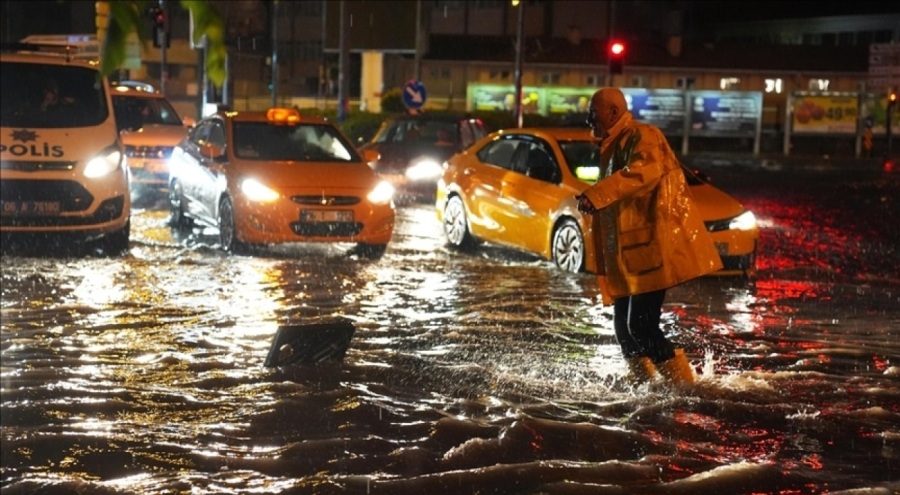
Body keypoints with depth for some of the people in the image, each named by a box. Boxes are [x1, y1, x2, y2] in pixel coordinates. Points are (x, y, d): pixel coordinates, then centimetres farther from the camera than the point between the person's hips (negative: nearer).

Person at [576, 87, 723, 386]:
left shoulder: (641, 137, -10)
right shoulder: (615, 145, 21)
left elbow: (645, 170, -33)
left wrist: (596, 195, -41)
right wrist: (594, 201, 14)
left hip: (652, 247, -10)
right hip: (629, 253, 10)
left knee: (641, 326, -15)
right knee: (624, 325, 12)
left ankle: (684, 384, -8)